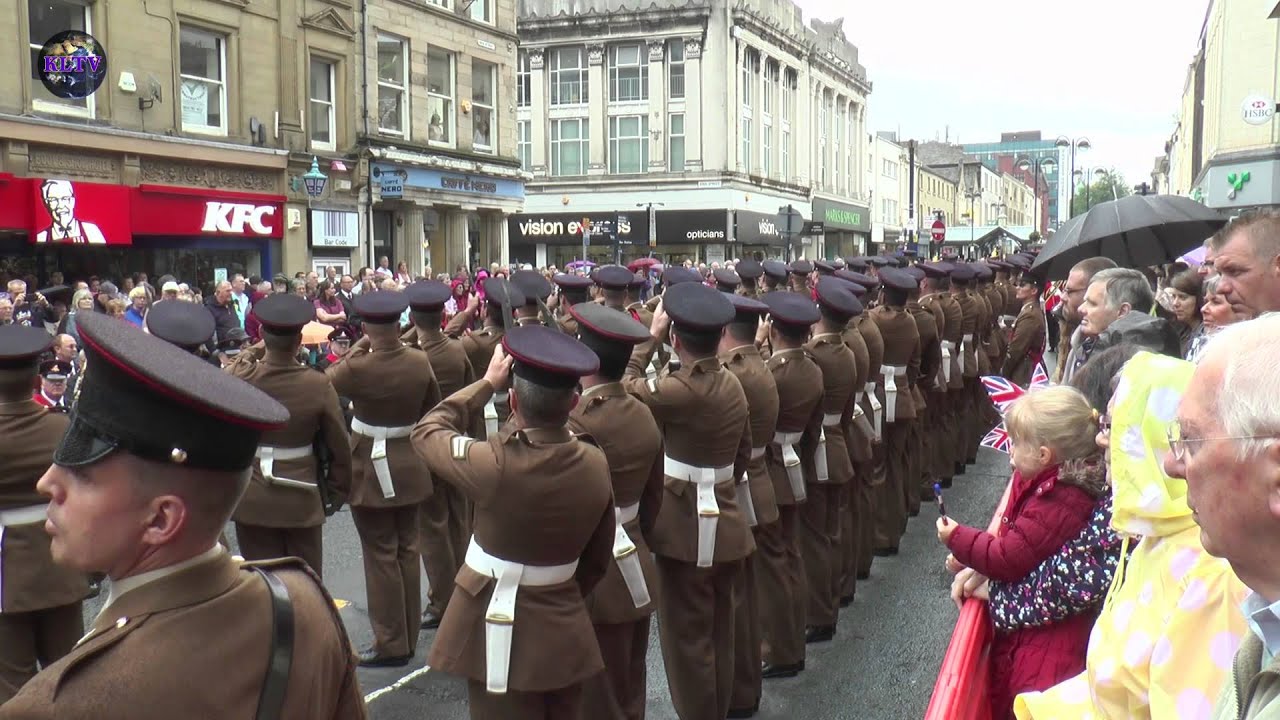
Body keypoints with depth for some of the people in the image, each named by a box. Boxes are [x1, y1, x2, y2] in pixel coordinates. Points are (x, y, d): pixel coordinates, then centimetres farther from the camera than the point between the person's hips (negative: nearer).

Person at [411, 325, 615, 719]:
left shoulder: (495, 464, -26)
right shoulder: (596, 463, -9)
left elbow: (426, 431, -5)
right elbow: (598, 558, 4)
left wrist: (486, 382, 0)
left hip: (500, 632, -5)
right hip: (565, 630, 5)